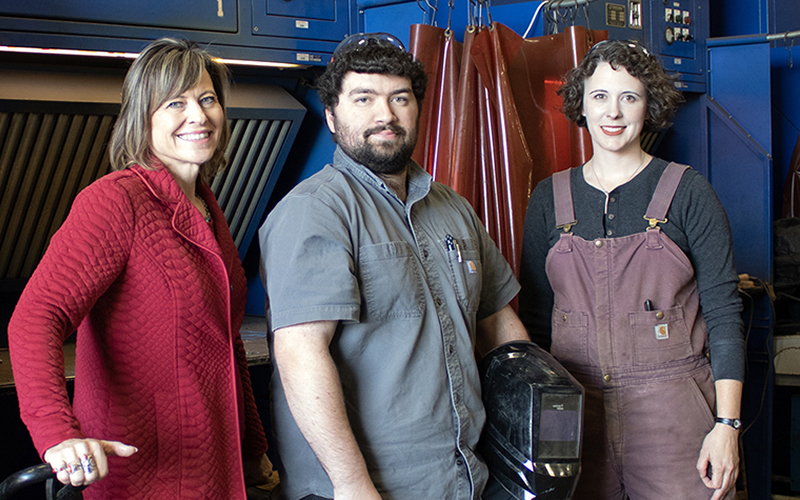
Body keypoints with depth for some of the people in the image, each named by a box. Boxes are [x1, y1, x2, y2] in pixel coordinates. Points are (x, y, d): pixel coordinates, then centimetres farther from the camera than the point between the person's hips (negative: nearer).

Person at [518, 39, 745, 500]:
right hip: (576, 408, 2)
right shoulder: (549, 199, 7)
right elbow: (535, 317, 12)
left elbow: (724, 312, -2)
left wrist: (727, 425, -9)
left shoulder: (687, 192, 0)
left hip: (672, 409, -2)